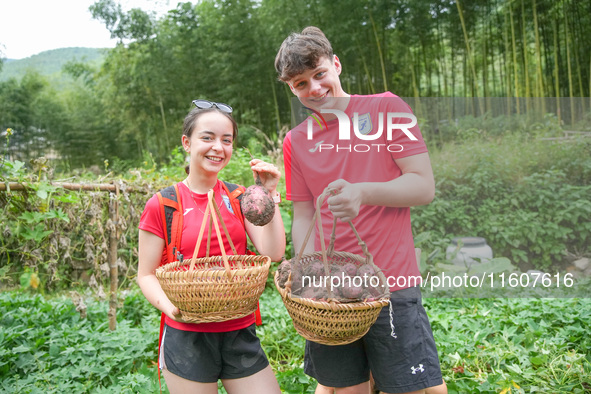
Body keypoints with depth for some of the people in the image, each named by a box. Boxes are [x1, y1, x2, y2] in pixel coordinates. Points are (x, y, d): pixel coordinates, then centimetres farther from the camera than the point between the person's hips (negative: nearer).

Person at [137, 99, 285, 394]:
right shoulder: (162, 206, -5)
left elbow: (273, 253, -4)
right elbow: (146, 275, -1)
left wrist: (269, 194, -10)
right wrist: (169, 306, -20)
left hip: (240, 334, 3)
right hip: (187, 338, -3)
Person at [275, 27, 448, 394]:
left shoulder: (386, 108, -1)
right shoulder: (295, 141, 8)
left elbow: (425, 188, -6)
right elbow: (303, 218, 10)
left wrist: (363, 192, -23)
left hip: (391, 285, -2)